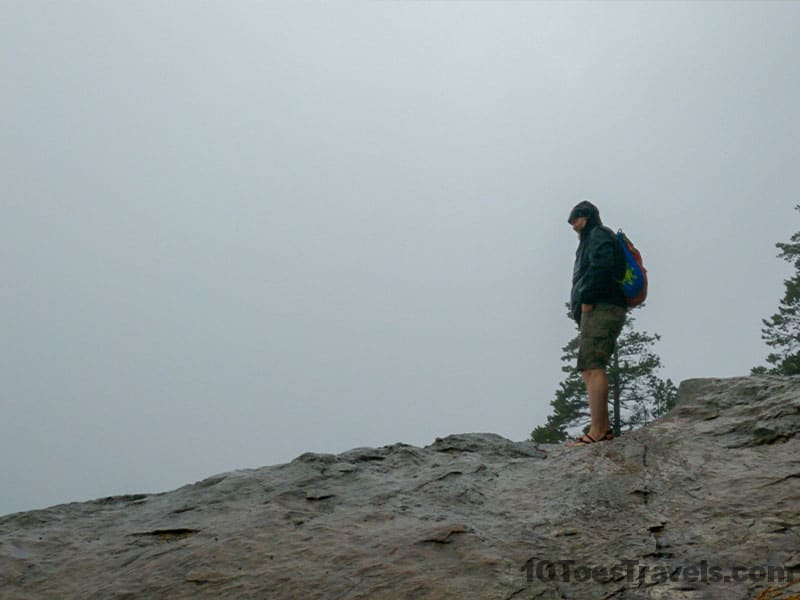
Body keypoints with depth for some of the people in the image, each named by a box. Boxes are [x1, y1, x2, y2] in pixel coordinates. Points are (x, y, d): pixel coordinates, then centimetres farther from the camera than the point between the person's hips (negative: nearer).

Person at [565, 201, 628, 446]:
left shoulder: (599, 235, 0)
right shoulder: (590, 240, 30)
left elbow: (601, 267, -18)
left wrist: (586, 300, -17)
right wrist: (580, 307, 13)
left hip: (601, 308, -11)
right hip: (596, 312, 11)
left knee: (593, 368, -16)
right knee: (589, 370, 9)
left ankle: (597, 431, -20)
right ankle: (604, 427, 8)